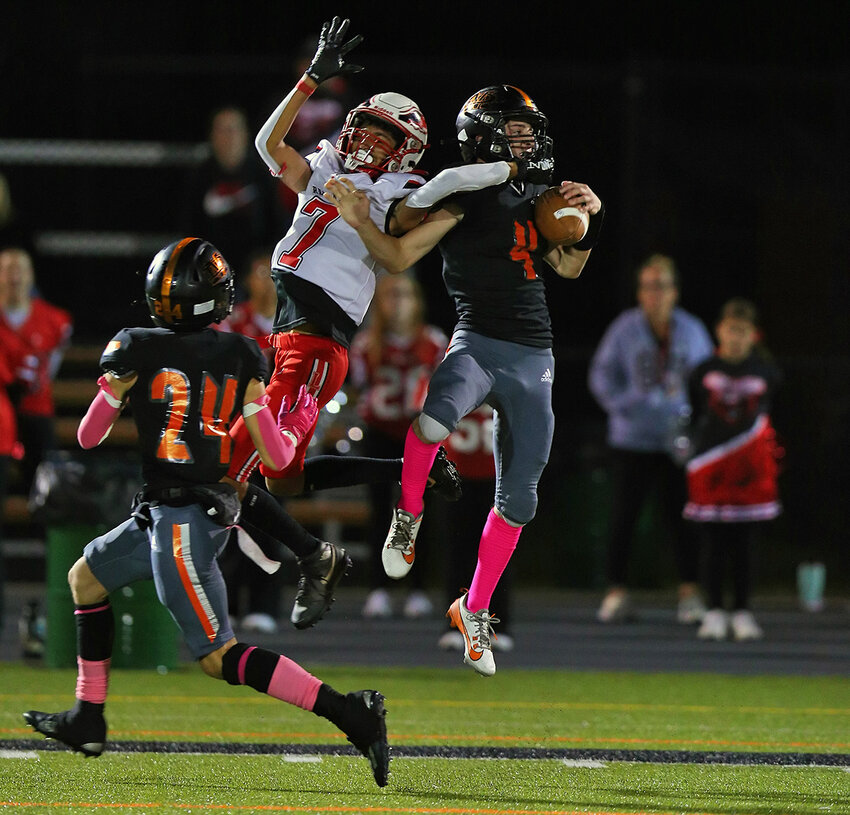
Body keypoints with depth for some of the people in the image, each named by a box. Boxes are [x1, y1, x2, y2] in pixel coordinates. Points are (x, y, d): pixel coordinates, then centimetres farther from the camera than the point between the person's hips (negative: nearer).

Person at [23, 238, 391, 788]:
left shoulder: (138, 350, -9)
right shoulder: (241, 358, 2)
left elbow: (89, 437, 3)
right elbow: (276, 457, 0)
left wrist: (116, 390, 22)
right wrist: (296, 427, 22)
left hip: (177, 522, -8)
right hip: (212, 509, 8)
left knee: (221, 658, -7)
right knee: (85, 578, 26)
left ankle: (349, 714, -18)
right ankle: (87, 721, 30)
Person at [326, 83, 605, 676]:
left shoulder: (535, 199, 15)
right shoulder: (463, 197, -4)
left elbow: (567, 267, 24)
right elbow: (400, 256, -8)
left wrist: (590, 218, 7)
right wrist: (361, 223, -24)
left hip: (534, 360, 6)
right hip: (477, 344, -6)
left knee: (518, 499, 10)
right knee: (434, 420, -40)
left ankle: (474, 611, 27)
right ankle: (408, 516, -12)